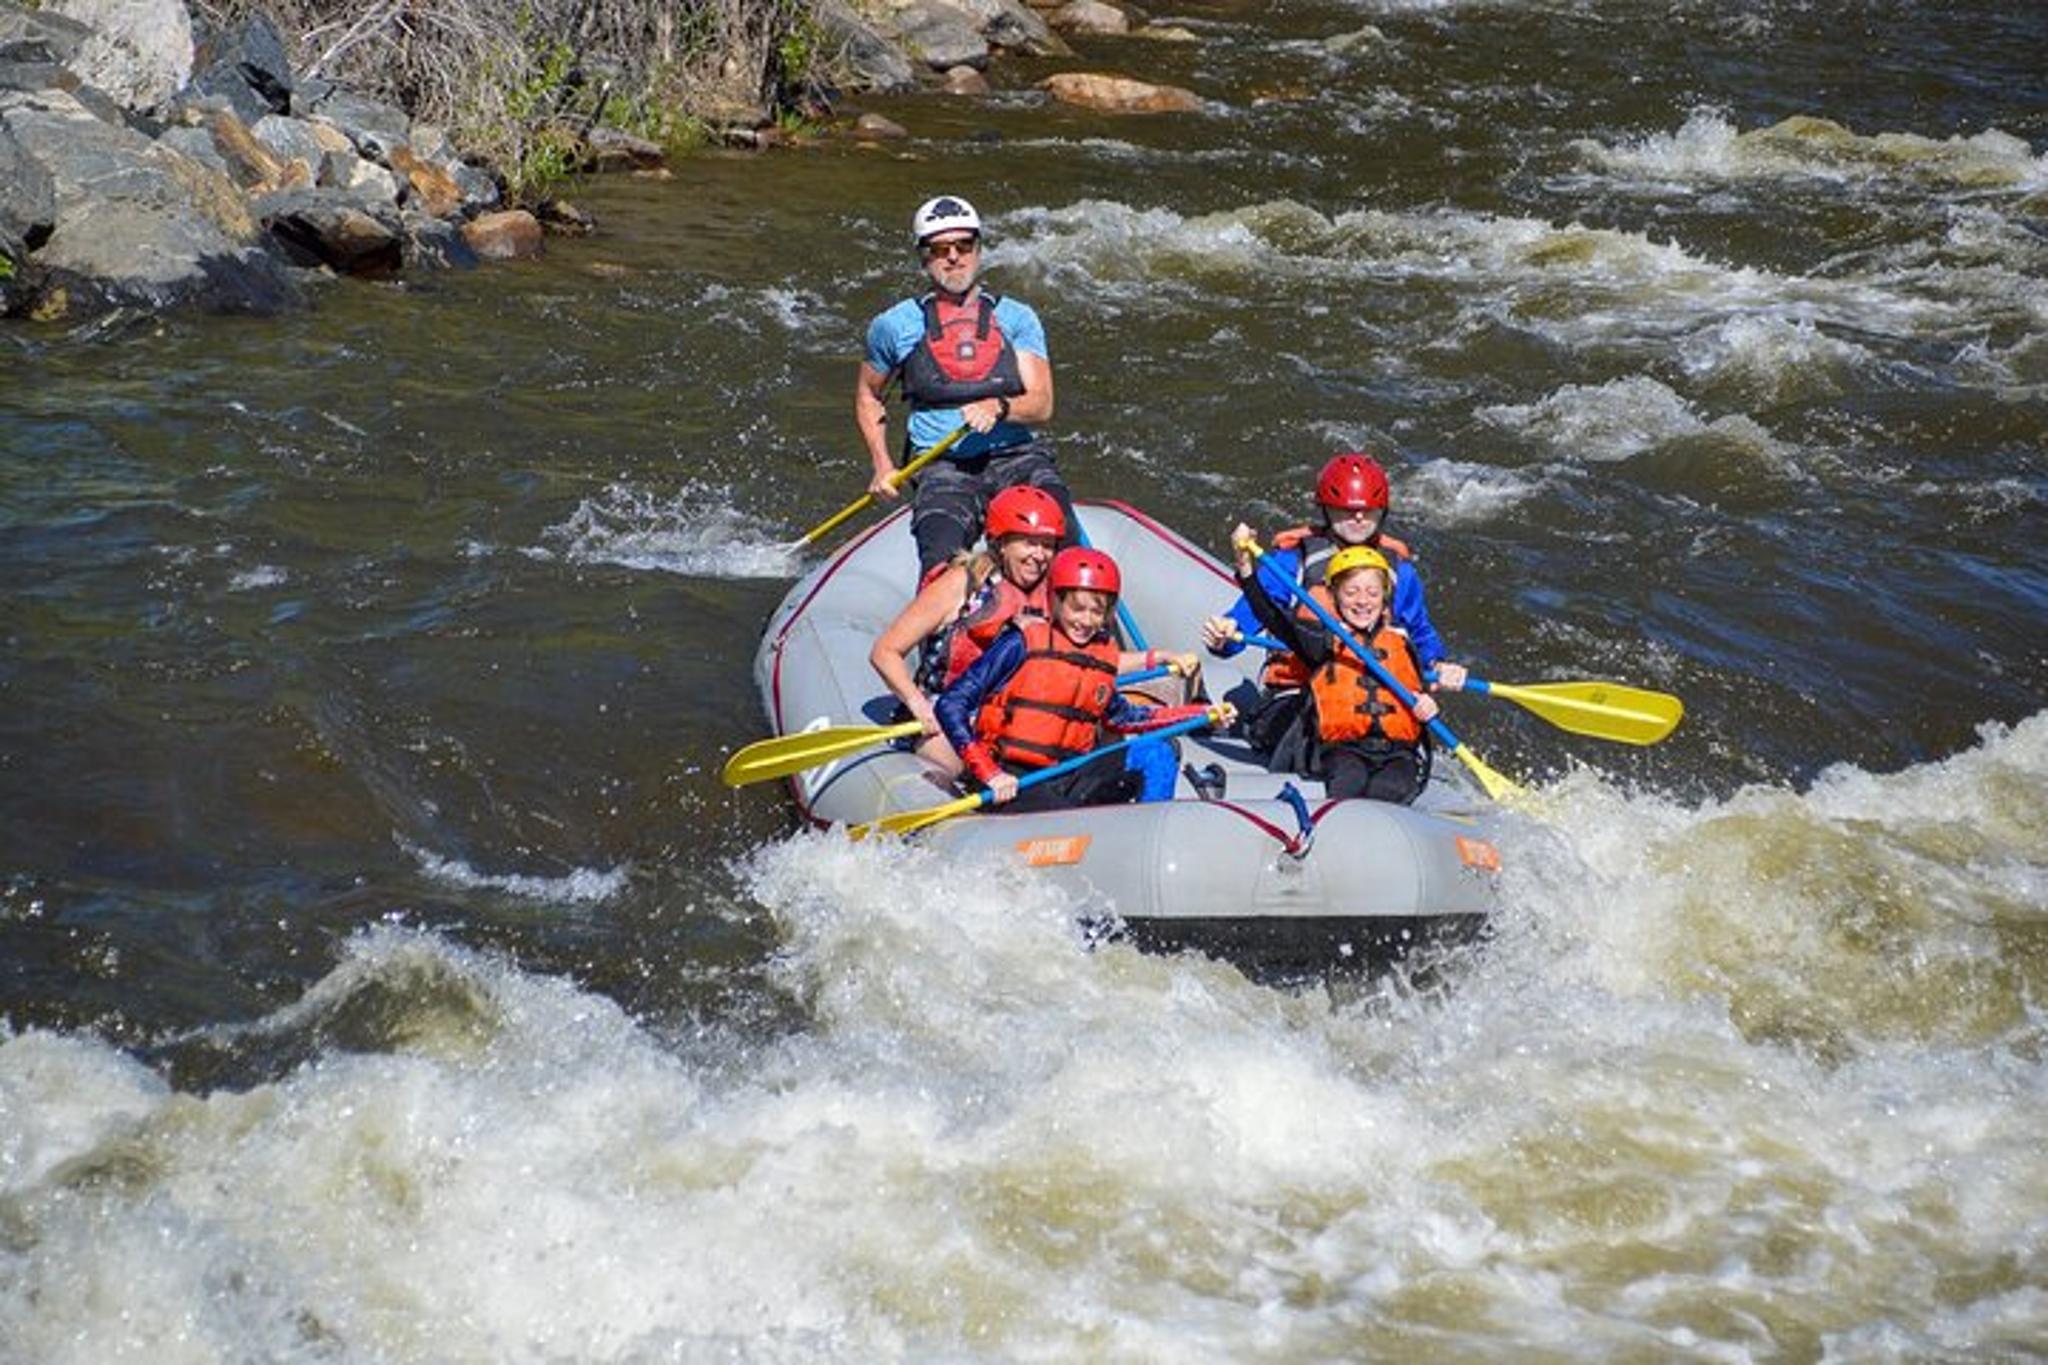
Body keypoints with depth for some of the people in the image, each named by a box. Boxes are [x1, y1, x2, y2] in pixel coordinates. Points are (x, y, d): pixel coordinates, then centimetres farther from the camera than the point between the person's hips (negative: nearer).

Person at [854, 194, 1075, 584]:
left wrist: (998, 407, -21)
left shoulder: (1016, 319, 11)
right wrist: (882, 465, 13)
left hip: (1019, 457, 1)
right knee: (942, 564, -30)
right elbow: (868, 396, 26)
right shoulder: (897, 325, 11)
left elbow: (1041, 405, 1)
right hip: (943, 468, 0)